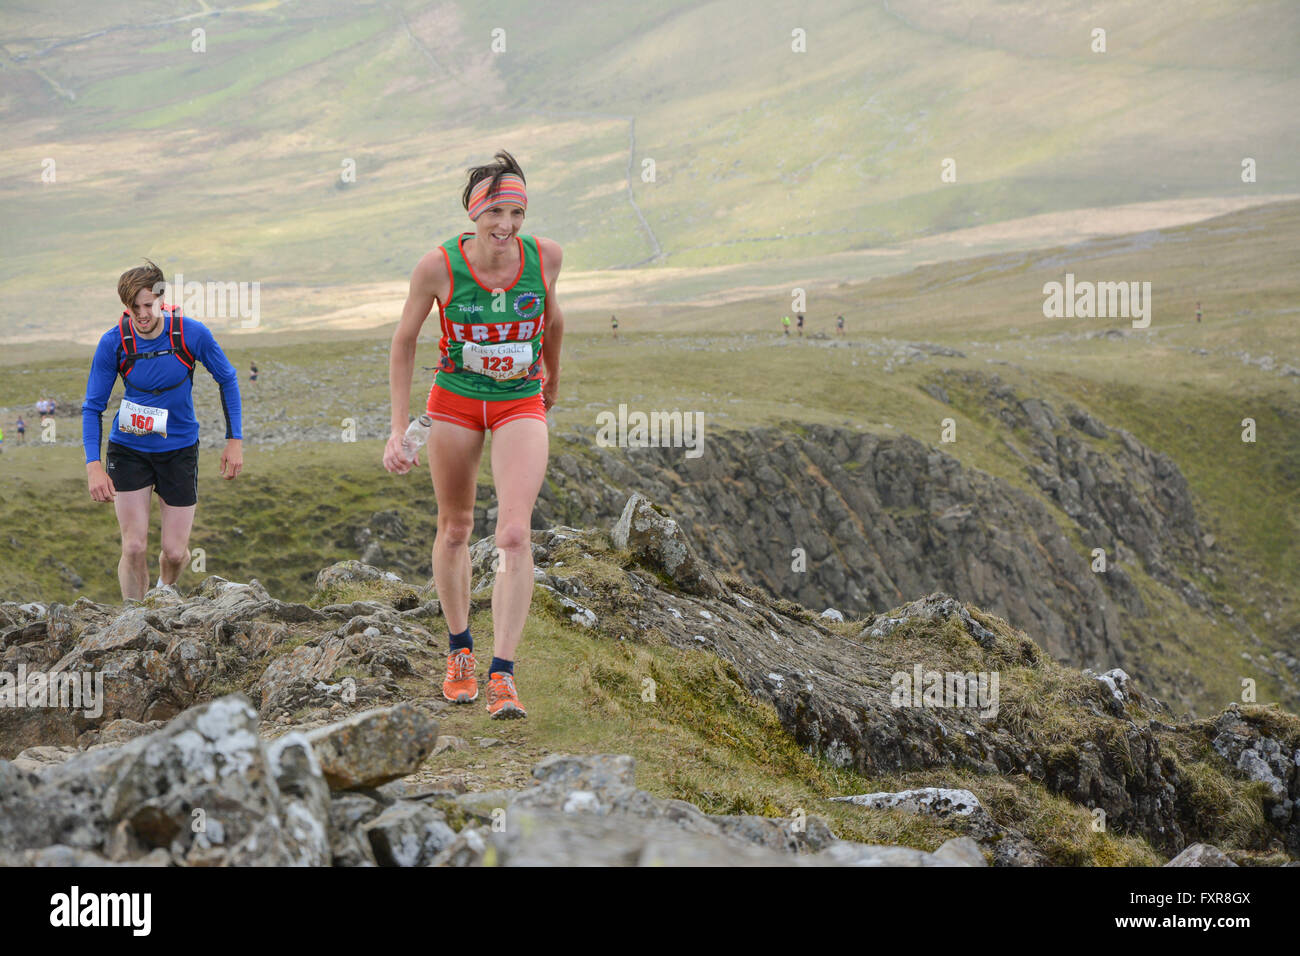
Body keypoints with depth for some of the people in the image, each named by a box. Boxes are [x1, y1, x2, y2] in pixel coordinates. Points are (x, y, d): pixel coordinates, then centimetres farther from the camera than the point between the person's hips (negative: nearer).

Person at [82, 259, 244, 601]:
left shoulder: (192, 334, -16)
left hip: (179, 447, 0)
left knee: (175, 551, 1)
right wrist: (93, 465, -20)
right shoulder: (113, 342, -15)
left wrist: (235, 441, -2)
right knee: (134, 547, -9)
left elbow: (227, 379, 1)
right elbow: (92, 406, -7)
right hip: (128, 449, 0)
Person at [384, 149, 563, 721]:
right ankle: (459, 653, 34)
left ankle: (502, 677, -15)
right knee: (455, 528, 13)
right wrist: (397, 431, -9)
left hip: (521, 404, 0)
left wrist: (552, 375, 25)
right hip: (455, 401, 0)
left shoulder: (545, 256, -14)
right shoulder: (439, 266, -19)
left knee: (514, 534, -15)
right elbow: (404, 343, -6)